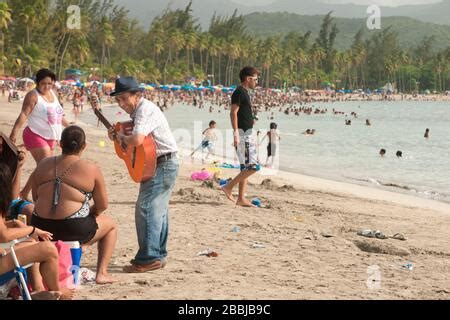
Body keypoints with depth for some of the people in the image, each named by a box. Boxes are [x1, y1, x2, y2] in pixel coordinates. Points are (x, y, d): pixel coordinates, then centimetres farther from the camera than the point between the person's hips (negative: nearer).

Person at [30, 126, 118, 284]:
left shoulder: (43, 165, 6)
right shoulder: (91, 169, -6)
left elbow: (35, 199, 14)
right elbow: (102, 206, 0)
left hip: (41, 229, 5)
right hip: (74, 231, -4)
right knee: (111, 224, 24)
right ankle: (102, 273, 18)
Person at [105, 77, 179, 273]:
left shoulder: (145, 110, -20)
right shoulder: (138, 109, 13)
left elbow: (136, 140, -34)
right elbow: (136, 130, 24)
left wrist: (121, 137, -14)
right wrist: (116, 132, 5)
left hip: (163, 164, -11)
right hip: (156, 164, 11)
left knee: (145, 208, -13)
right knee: (158, 209, 15)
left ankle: (149, 259, -12)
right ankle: (158, 256, 24)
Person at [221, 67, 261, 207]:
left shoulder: (244, 93, 18)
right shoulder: (239, 92, -11)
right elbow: (233, 113, -19)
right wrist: (236, 134, -24)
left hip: (247, 134, 10)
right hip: (242, 134, -10)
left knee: (245, 167, 9)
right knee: (253, 166, -13)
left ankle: (241, 199, 10)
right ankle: (229, 187, -9)